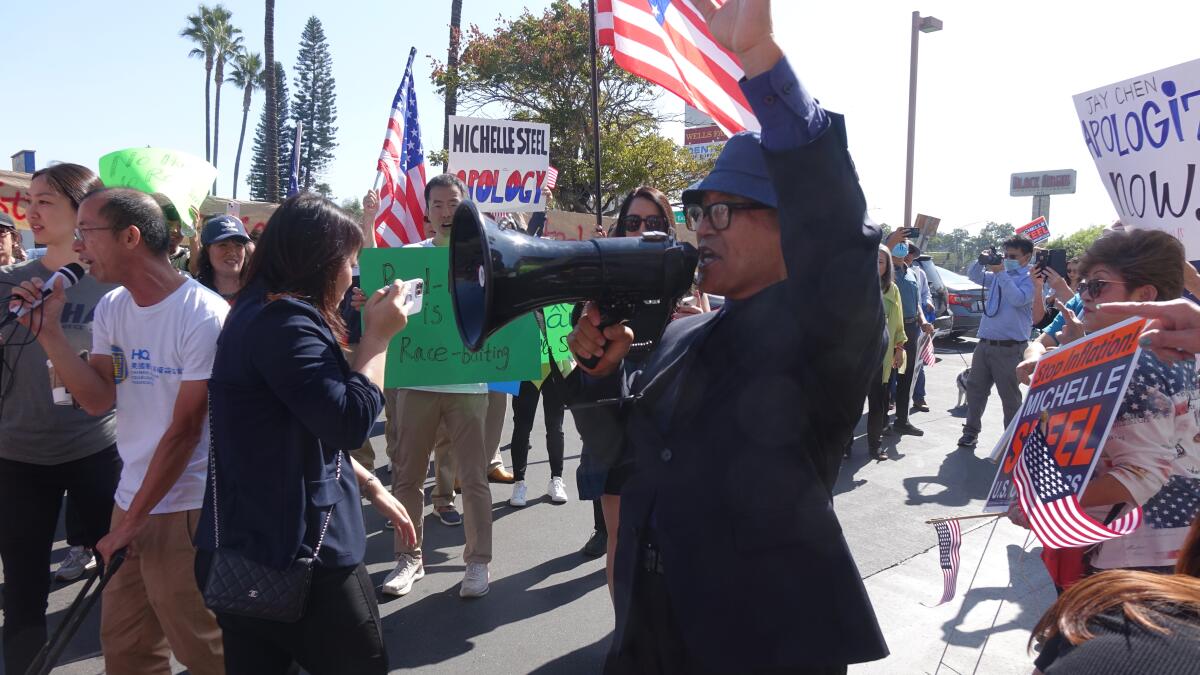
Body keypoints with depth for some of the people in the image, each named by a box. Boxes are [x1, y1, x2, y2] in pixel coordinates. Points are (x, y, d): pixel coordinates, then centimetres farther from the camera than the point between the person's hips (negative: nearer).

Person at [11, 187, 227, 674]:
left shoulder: (203, 315, -18)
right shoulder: (110, 308, 6)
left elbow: (185, 431, -17)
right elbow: (98, 400, 1)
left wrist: (134, 519, -12)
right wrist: (47, 330, -7)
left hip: (186, 507, -7)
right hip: (131, 498, 7)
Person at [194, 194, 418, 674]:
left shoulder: (259, 313, 14)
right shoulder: (285, 321, -20)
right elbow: (349, 422, -25)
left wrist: (370, 487, 19)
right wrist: (377, 337, -13)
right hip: (295, 553, -10)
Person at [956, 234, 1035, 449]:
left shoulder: (1029, 279, -5)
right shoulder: (998, 275, 14)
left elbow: (1018, 299, -21)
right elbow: (973, 276, 22)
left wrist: (1001, 273, -18)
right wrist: (981, 261, 2)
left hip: (1009, 348, -7)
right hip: (985, 343, 7)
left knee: (1010, 395, 2)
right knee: (975, 388, 11)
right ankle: (971, 431, 21)